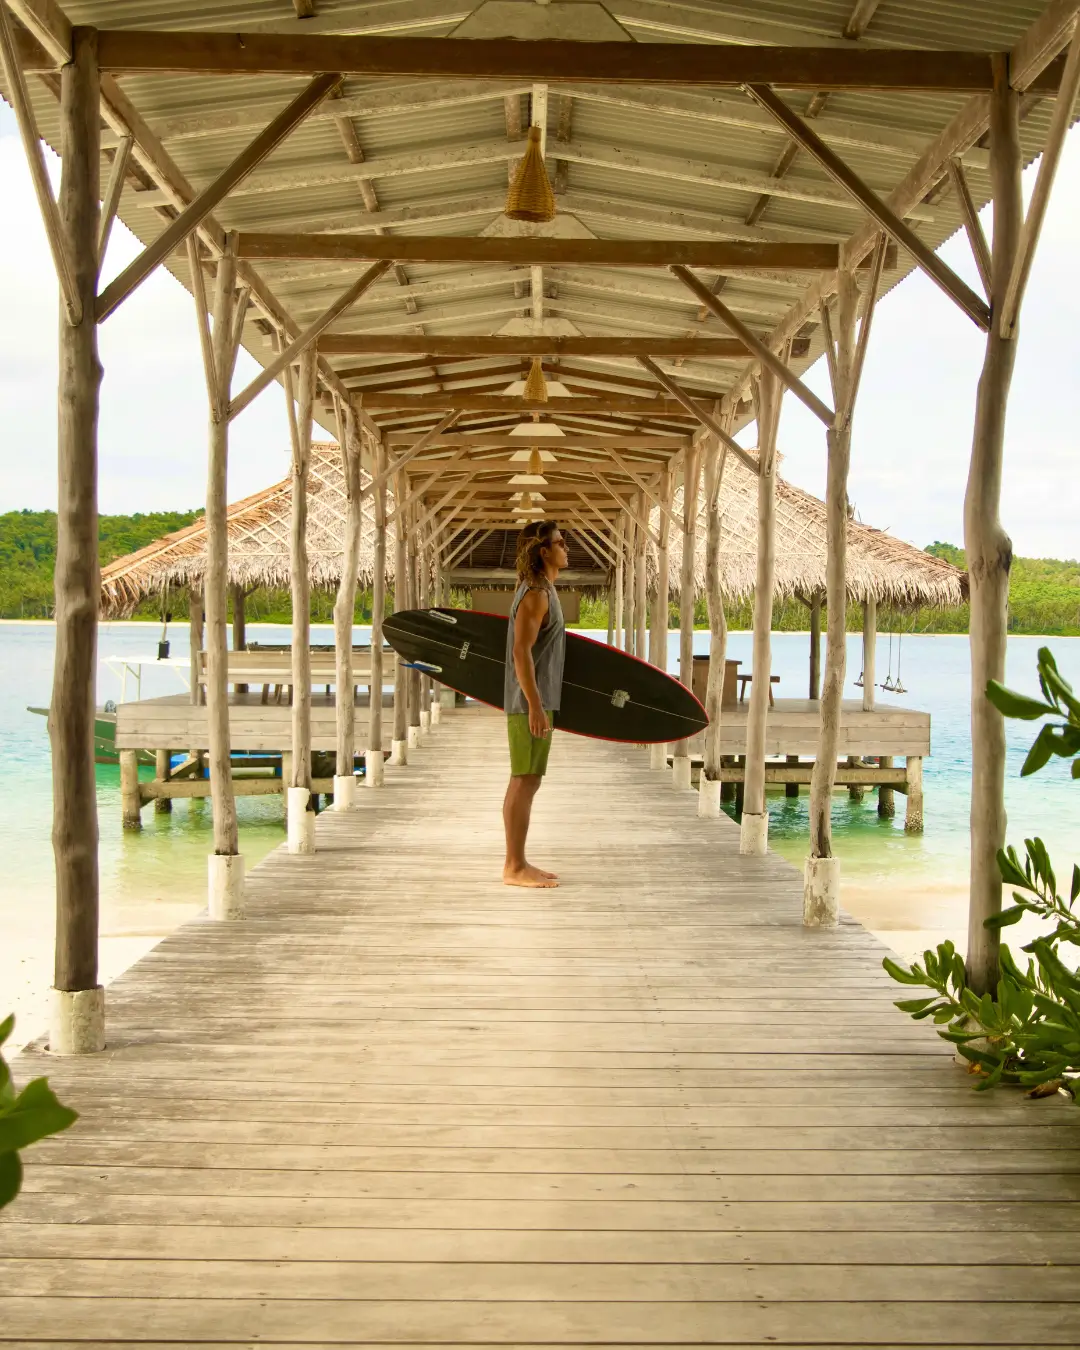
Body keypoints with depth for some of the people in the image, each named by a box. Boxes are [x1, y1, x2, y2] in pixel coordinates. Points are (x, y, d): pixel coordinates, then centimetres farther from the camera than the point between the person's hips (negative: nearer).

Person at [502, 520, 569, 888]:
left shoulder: (541, 591, 17)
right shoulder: (535, 593, -14)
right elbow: (521, 652, -21)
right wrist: (535, 706, -24)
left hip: (535, 702, 10)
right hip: (530, 704, -10)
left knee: (524, 783, 11)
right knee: (525, 783, -7)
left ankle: (518, 863, 16)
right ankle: (515, 868, -3)